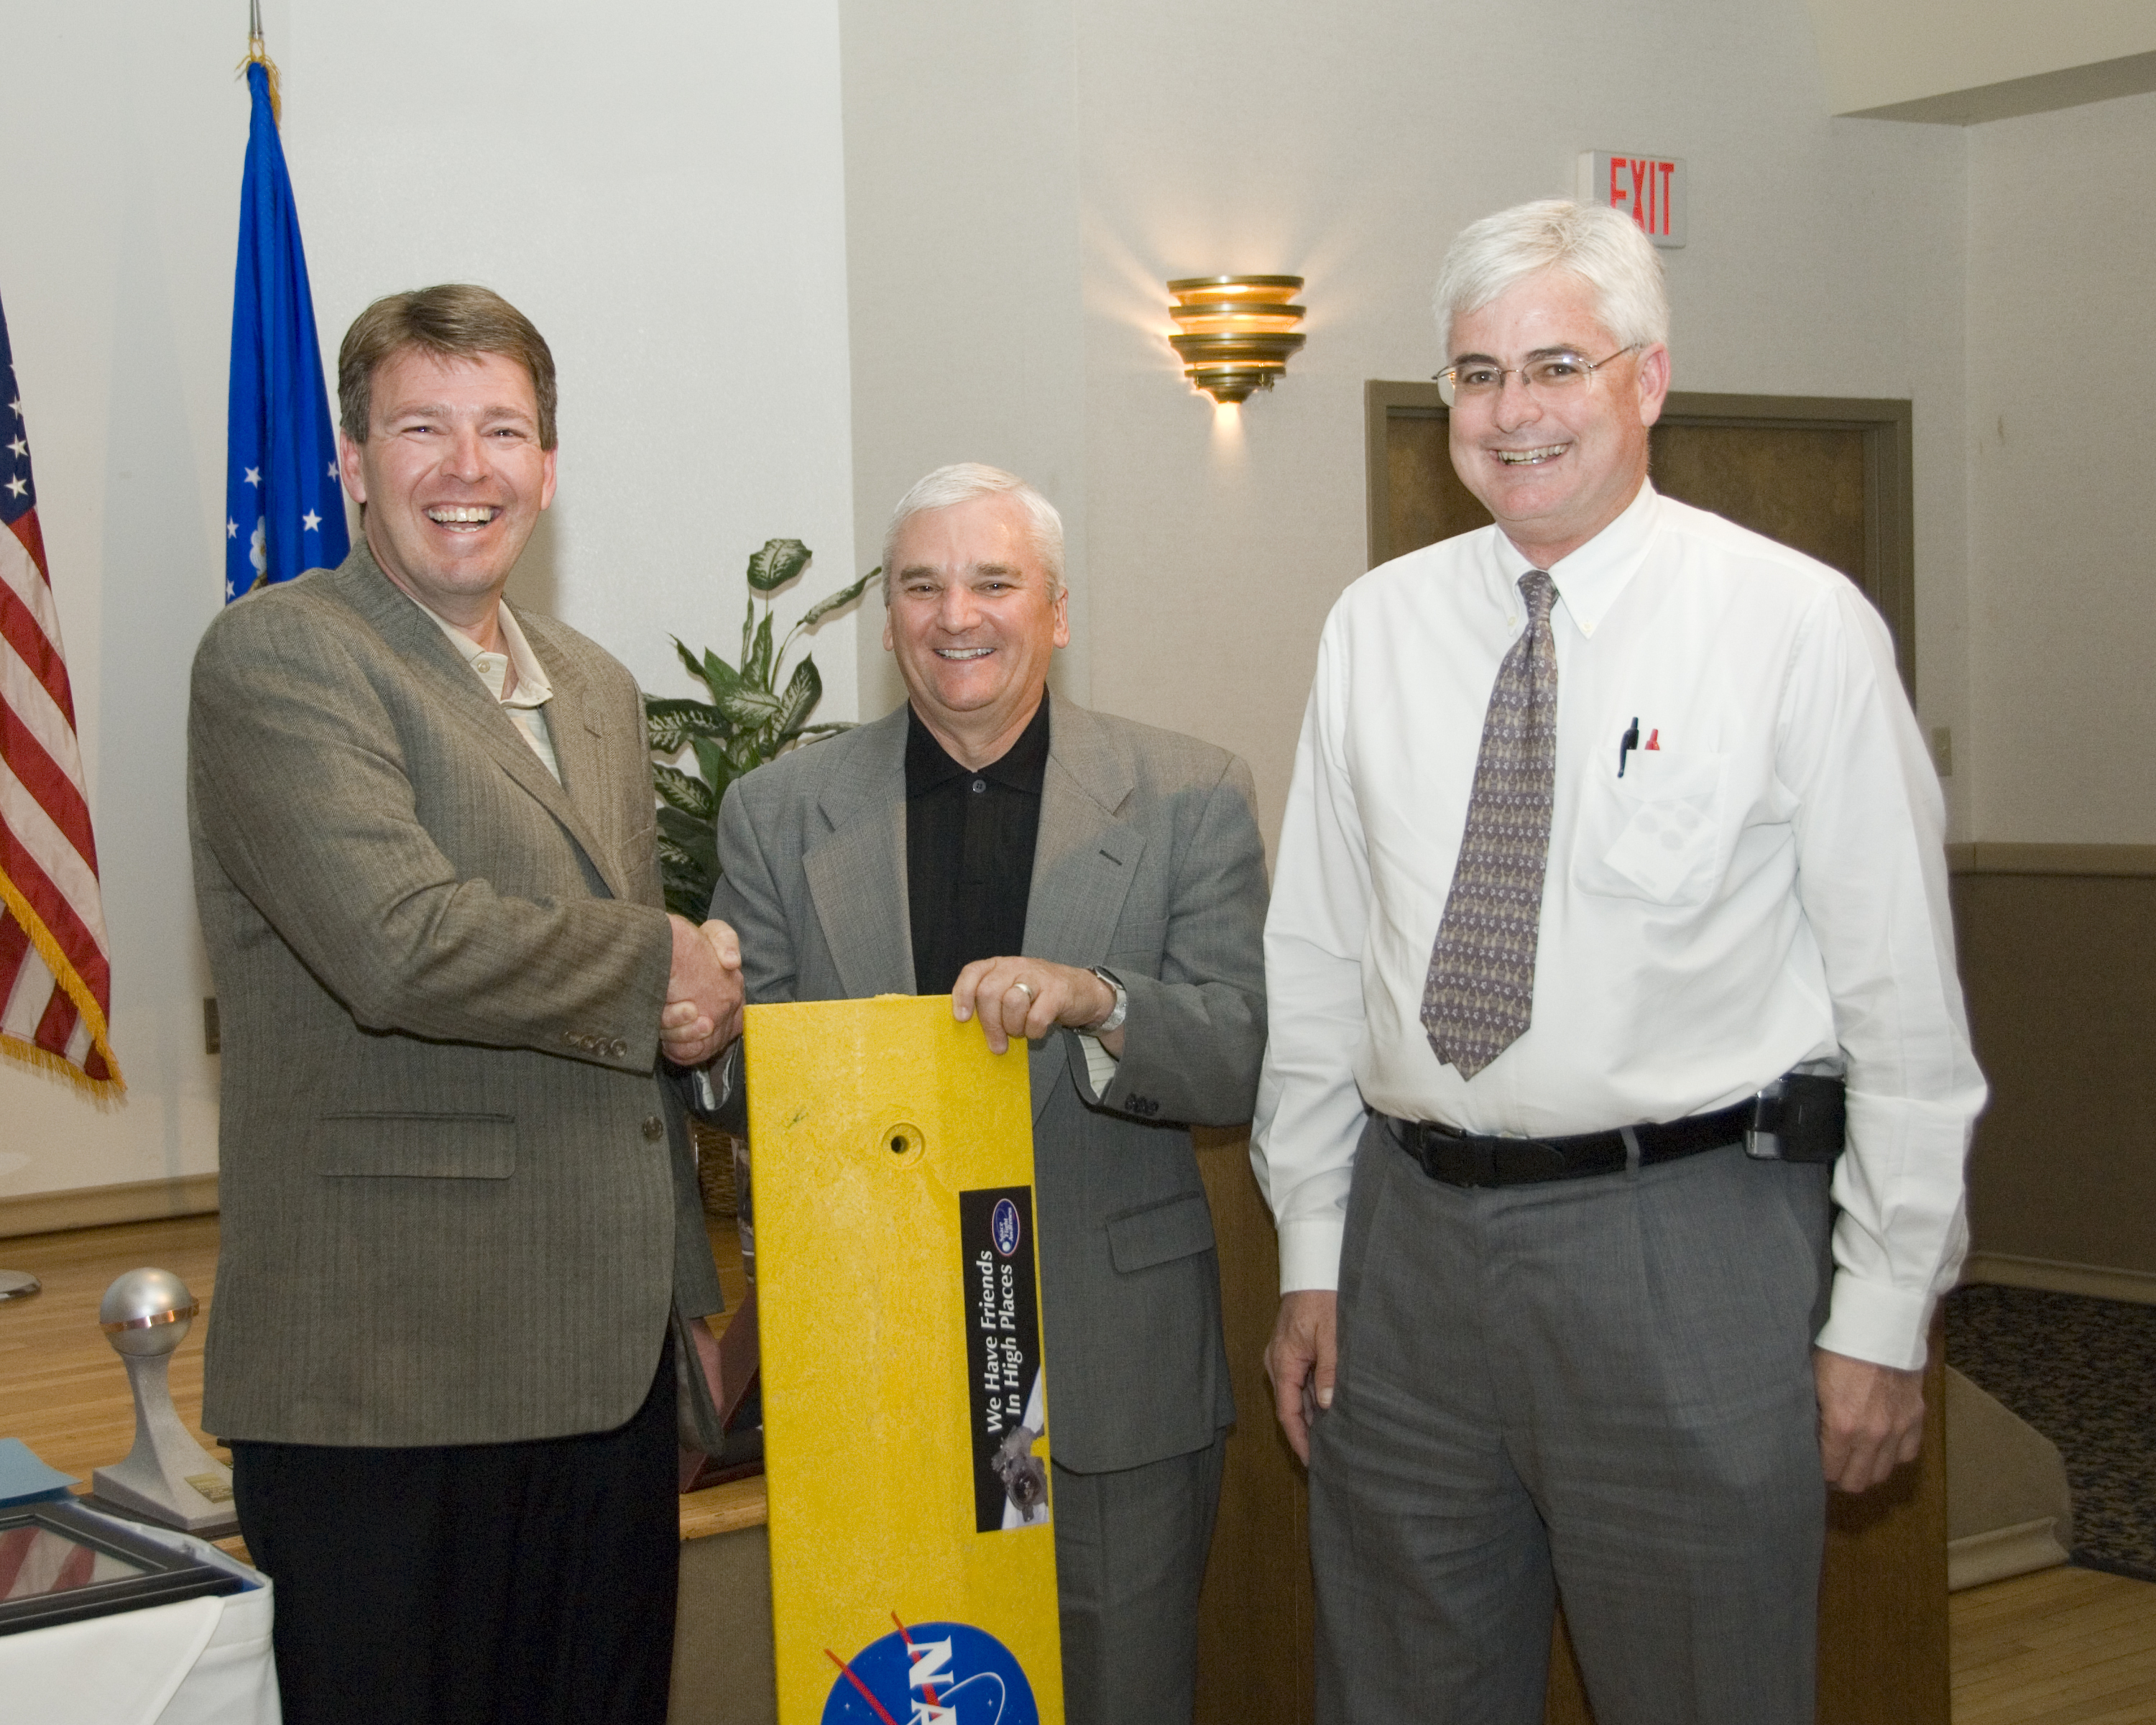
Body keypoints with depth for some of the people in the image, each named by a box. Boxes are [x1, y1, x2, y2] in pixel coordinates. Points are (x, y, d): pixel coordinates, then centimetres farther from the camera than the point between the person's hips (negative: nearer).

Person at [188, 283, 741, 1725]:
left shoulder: (596, 688, 18)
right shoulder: (278, 658, -9)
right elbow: (400, 944, -23)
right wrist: (657, 965, -10)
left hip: (607, 1354, 8)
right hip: (388, 1374, -7)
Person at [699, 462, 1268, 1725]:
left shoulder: (1189, 799, 1)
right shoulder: (778, 815, 5)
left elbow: (1249, 1060, -5)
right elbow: (731, 1068, 5)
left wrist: (1094, 998, -24)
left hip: (1116, 1382, -1)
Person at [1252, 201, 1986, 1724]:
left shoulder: (1799, 626, -6)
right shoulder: (1376, 626, 6)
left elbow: (1904, 996, -5)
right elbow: (1313, 960, 9)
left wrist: (1884, 1312, -6)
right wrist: (1311, 1254, 8)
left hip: (1686, 1250, -4)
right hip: (1408, 1237, 4)